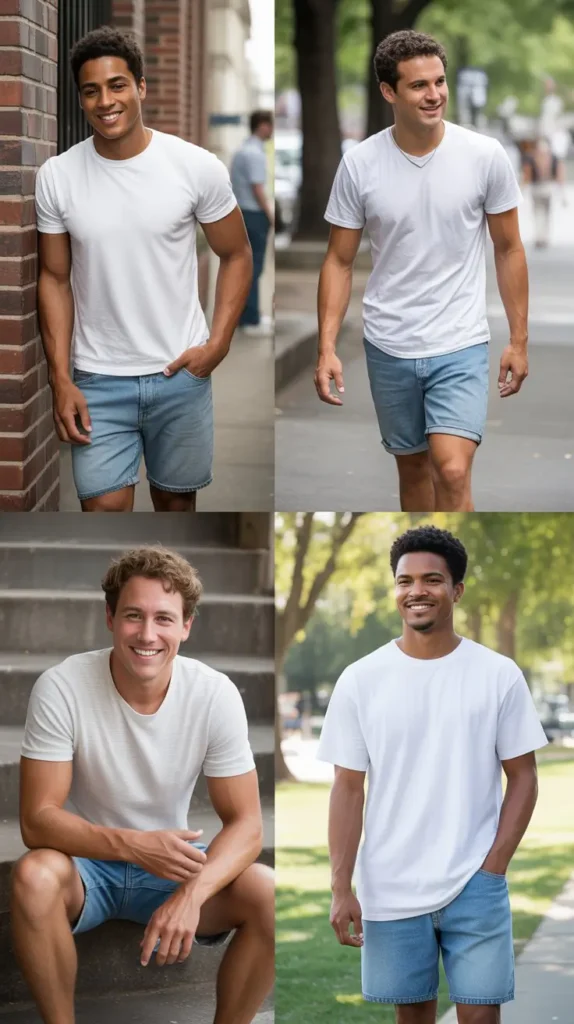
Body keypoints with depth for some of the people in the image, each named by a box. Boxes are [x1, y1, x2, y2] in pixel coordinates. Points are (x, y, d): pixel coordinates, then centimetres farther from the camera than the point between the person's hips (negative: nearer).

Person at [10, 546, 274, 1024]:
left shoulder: (216, 695, -16)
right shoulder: (61, 689, -21)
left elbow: (245, 823, -15)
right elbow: (37, 820, -21)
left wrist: (192, 894, -35)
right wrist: (134, 845, -38)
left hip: (171, 860, 2)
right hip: (88, 860, -2)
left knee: (269, 895, -25)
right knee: (34, 876, -35)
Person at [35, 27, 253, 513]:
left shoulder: (198, 167, -9)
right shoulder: (57, 177, -6)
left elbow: (236, 255, 3)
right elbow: (55, 279, 2)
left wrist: (218, 343, -9)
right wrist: (60, 378, -4)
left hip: (180, 374, 0)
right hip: (98, 380, 0)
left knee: (177, 500, 14)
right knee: (105, 514, -3)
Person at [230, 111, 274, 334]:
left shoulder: (243, 150, 12)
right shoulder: (255, 154, -18)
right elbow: (258, 189, -20)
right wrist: (270, 215, -11)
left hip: (241, 213, 9)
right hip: (254, 215, -9)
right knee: (253, 268, -5)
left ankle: (244, 316, 17)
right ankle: (252, 321, -3)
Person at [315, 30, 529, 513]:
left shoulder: (485, 155, -9)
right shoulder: (360, 164, -7)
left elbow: (509, 248, 2)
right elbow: (340, 261, 0)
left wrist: (519, 340, 2)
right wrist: (327, 348, -7)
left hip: (460, 347, -2)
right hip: (389, 347, 2)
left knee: (452, 472, -16)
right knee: (413, 467, 16)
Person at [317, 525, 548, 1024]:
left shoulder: (500, 675, -2)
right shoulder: (360, 680, 0)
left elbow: (522, 777, 2)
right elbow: (349, 789, 1)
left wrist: (494, 867, -7)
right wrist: (341, 889, -5)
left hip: (475, 886, -1)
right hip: (390, 889, 1)